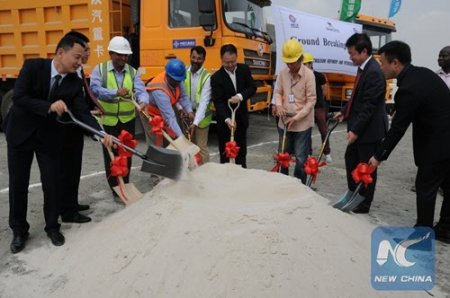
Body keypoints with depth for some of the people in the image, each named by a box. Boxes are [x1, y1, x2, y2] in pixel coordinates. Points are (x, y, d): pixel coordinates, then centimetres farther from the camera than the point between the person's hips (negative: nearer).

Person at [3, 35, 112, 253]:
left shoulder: (75, 82, -8)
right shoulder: (33, 66, -14)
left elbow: (82, 113, -15)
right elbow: (19, 98, -20)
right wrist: (49, 106, -31)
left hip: (50, 137, 2)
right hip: (21, 133, -1)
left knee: (52, 182, 5)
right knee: (18, 184, 8)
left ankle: (52, 227, 24)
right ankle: (19, 230, 24)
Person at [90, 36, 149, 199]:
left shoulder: (132, 72, 3)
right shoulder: (100, 69, -5)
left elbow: (141, 90, -12)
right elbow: (95, 89, -20)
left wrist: (143, 102, -35)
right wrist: (116, 92, -37)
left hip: (127, 120, 3)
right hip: (107, 121, -2)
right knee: (110, 156, 3)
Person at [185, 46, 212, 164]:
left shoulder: (207, 77, -15)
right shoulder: (184, 72, -2)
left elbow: (204, 102, -21)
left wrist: (195, 122, -29)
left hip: (200, 118, -4)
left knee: (201, 148, 0)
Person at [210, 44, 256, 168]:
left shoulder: (244, 69, -2)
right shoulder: (216, 78, -15)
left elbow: (252, 88, -3)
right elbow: (218, 102, -20)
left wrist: (240, 96, -23)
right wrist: (227, 119, -32)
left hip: (241, 117, 4)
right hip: (224, 120, -4)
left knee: (241, 150, 16)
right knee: (225, 151, 5)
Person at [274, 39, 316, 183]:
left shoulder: (308, 74, -13)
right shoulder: (282, 73, -1)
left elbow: (311, 101, -12)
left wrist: (297, 117, -18)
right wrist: (279, 105, -12)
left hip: (302, 123, -4)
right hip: (285, 121, 4)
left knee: (300, 159, -1)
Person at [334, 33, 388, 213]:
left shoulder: (373, 72, -21)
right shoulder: (363, 68, 8)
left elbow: (369, 105, -24)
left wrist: (356, 130, -24)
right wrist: (344, 111, 13)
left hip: (369, 130, -10)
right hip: (359, 127, 10)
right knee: (351, 159, 19)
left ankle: (364, 205, 19)